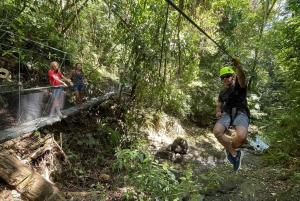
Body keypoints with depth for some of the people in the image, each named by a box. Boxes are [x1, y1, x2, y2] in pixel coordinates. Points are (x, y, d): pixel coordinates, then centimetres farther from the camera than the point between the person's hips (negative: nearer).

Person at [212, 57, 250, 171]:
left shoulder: (239, 85, 9)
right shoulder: (222, 93, 24)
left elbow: (242, 78, -15)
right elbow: (219, 106, 28)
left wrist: (238, 66, -38)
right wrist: (218, 112, 1)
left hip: (240, 112, -4)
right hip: (227, 113, 4)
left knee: (241, 136, -33)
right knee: (217, 131, -27)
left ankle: (229, 151, 2)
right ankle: (234, 153, -4)